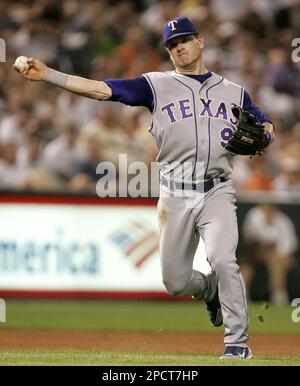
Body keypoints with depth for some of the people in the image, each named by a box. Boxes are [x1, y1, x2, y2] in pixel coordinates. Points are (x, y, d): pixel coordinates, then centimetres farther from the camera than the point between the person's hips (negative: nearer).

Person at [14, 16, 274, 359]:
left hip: (216, 193, -1)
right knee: (175, 282, 3)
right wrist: (46, 74, -11)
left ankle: (237, 341, -12)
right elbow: (101, 89, -2)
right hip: (174, 198, 1)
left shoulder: (233, 92, 13)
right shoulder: (157, 85, 7)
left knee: (222, 260, -23)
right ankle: (210, 290, 38)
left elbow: (266, 126, 19)